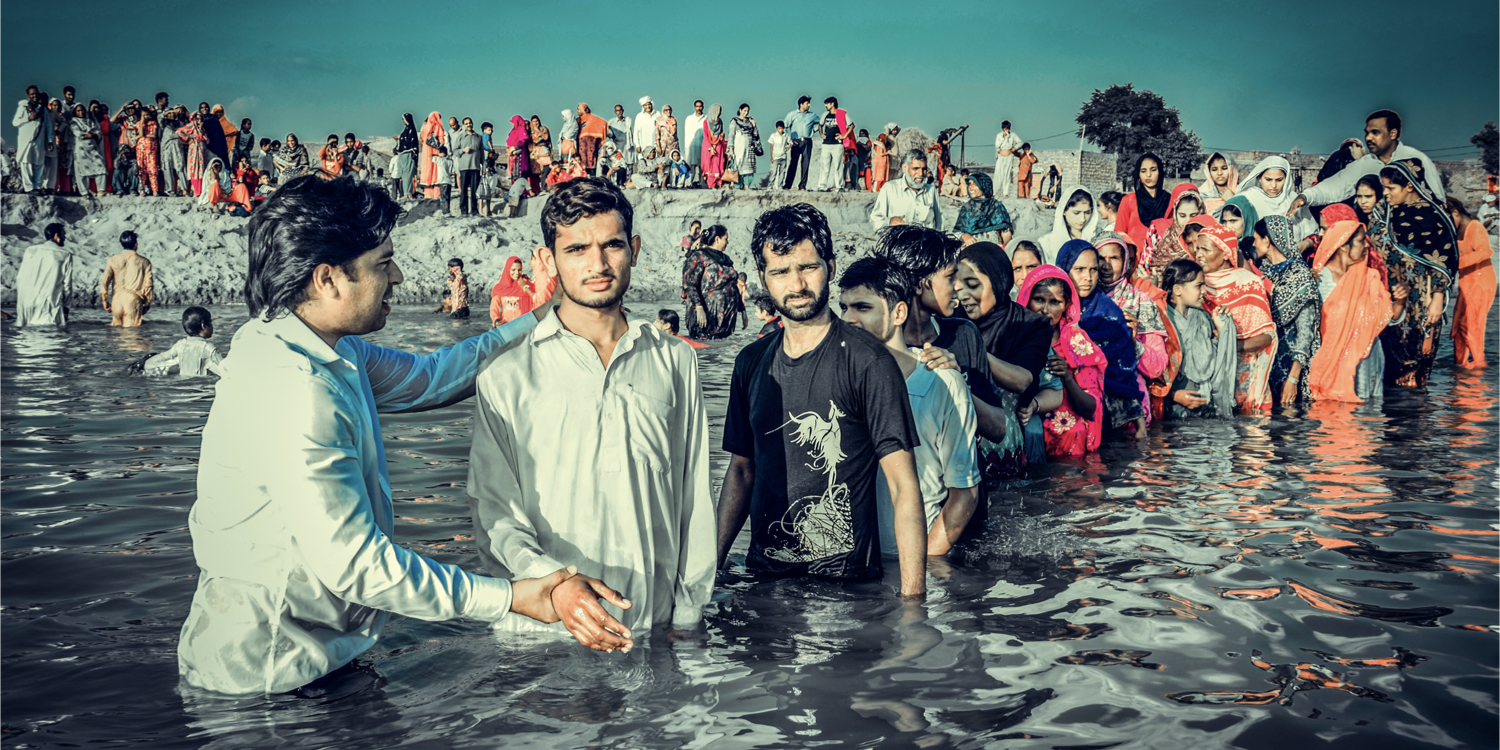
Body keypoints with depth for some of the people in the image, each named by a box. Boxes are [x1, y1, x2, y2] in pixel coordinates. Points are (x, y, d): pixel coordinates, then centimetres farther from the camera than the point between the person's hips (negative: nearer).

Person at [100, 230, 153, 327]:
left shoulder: (113, 260, 5)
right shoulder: (144, 262, 2)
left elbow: (104, 282, 1)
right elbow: (148, 284, 0)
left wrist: (105, 302, 10)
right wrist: (148, 303, 12)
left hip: (117, 299, 2)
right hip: (134, 299, -2)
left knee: (117, 324, 17)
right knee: (131, 328, -5)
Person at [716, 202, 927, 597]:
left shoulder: (867, 361, -12)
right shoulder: (751, 362, 7)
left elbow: (904, 485, -14)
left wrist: (912, 596, -20)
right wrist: (709, 566, 7)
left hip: (846, 583, -5)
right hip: (763, 575, 5)